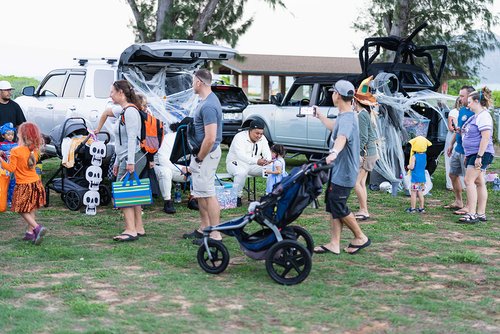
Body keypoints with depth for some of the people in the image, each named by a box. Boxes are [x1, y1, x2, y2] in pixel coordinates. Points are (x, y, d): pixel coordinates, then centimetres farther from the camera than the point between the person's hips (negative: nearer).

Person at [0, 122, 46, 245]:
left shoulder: (15, 151, -16)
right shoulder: (34, 151, 1)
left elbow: (11, 168, -12)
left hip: (23, 185, -6)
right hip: (35, 183, 6)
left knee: (22, 210, 4)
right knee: (32, 209, 16)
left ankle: (37, 228, -13)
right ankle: (30, 232, 20)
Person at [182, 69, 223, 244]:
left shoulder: (208, 106, -24)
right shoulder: (205, 101, 10)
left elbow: (210, 138, -27)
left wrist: (199, 158, -18)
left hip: (207, 153, -11)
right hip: (200, 152, 11)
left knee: (208, 194, -7)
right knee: (200, 193, 18)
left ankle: (215, 235, -2)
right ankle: (204, 228, 28)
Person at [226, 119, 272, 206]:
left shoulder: (262, 139, 2)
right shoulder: (240, 137, -20)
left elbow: (267, 152, -7)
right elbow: (241, 155, -34)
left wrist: (268, 161, -34)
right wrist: (256, 161, -50)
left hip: (253, 165, 6)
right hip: (236, 163, -6)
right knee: (242, 172, -40)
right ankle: (237, 197, -26)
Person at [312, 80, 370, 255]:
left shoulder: (347, 119, -22)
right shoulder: (343, 116, 12)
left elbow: (342, 137, -44)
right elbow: (335, 127, 36)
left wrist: (334, 152, -63)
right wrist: (320, 116, 46)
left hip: (344, 173, -10)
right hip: (337, 170, 10)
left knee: (338, 207, -4)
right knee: (332, 205, 11)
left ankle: (360, 238, 10)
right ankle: (334, 244, 14)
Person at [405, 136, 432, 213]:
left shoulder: (414, 157, -16)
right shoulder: (424, 155, 5)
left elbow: (411, 167, -22)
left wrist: (408, 166, -1)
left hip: (415, 178, -7)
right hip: (422, 177, 7)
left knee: (413, 193, 0)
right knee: (420, 193, 14)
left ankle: (412, 208, 3)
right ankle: (421, 208, 18)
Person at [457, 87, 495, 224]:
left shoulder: (483, 116, -15)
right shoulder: (476, 116, 18)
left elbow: (486, 137, -23)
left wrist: (479, 156, -26)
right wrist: (468, 155, 25)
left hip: (480, 154, -10)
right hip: (473, 153, 10)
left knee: (469, 181, -14)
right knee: (479, 182, 10)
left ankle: (472, 214, -15)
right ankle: (481, 214, 13)